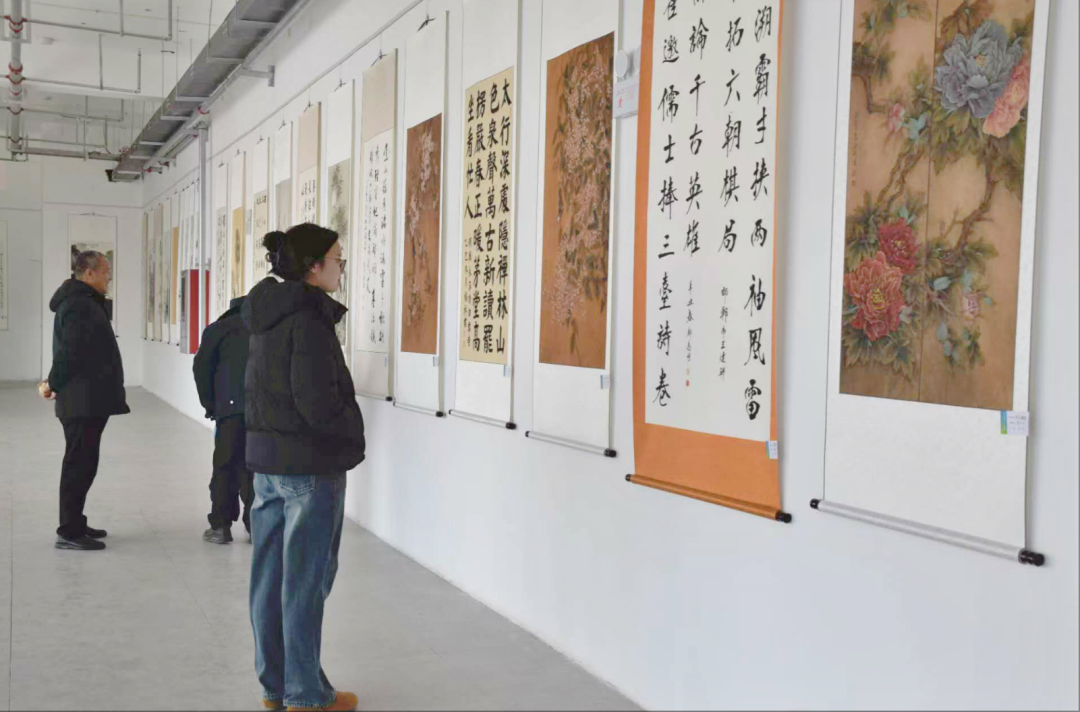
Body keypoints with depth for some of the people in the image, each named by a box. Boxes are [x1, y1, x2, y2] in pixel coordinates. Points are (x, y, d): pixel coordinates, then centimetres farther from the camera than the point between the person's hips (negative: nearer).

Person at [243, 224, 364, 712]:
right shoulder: (309, 318, -17)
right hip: (310, 465, -8)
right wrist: (352, 434, -6)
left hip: (266, 460, 8)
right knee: (305, 580, 1)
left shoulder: (266, 315, 9)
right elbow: (317, 400, -22)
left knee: (270, 573, 13)